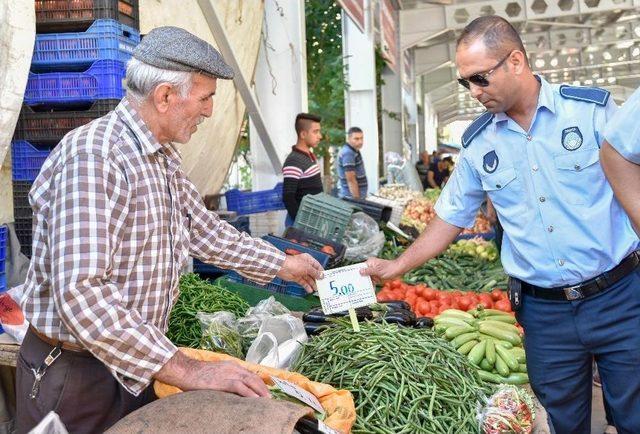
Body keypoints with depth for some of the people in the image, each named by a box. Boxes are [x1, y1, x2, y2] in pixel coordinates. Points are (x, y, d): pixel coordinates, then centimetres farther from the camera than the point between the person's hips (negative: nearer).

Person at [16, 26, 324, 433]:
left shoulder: (164, 158, 6)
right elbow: (81, 294, -34)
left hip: (135, 365, 8)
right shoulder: (92, 155, -25)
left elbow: (205, 231, 19)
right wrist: (187, 371, -34)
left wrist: (284, 265, 21)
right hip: (73, 375, -8)